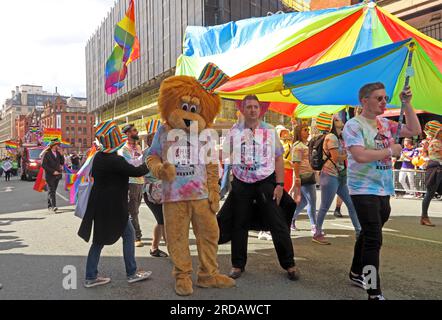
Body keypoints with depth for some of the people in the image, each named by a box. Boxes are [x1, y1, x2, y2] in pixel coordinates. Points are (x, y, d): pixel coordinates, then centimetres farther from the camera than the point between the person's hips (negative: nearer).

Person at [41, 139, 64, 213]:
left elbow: (62, 162, 7)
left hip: (57, 175, 6)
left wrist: (61, 154, -4)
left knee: (53, 191, 11)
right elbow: (43, 165, -12)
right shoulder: (46, 153, -7)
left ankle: (50, 206, 19)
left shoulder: (58, 153, 11)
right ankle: (53, 207, -17)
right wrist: (53, 171, -16)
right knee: (51, 191, -9)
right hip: (50, 175, -6)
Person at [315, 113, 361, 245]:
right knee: (325, 207, -2)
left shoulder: (339, 138, 17)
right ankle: (317, 234, 8)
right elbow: (336, 157, -17)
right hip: (330, 175, -9)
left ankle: (358, 232, 17)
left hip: (340, 176, 9)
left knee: (351, 204, 9)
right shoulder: (331, 137, -12)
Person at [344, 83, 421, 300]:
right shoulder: (354, 125, -12)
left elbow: (415, 131, 15)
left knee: (368, 234, 19)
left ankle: (356, 274, 36)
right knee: (374, 239, -9)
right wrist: (390, 151, -14)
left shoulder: (386, 124, 11)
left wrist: (407, 104, 8)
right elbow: (360, 156, -25)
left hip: (384, 190, 8)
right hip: (364, 190, -8)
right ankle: (374, 292, -1)